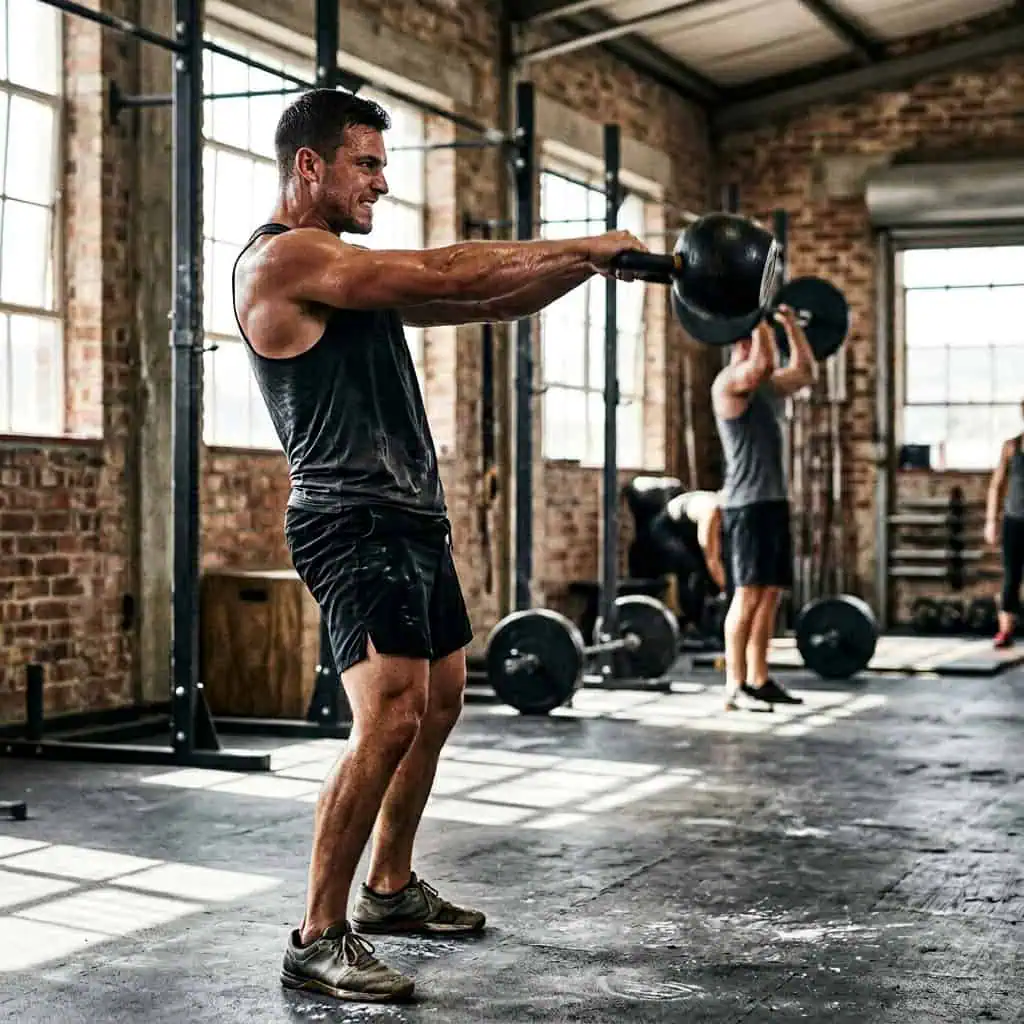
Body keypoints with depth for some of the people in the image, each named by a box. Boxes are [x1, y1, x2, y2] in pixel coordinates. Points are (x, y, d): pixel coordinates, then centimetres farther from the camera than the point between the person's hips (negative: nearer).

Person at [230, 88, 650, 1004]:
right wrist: (579, 246, -11)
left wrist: (587, 263, 4)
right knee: (391, 718, -20)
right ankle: (318, 938, -12)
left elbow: (486, 303, 17)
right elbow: (445, 273, -16)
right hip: (353, 522, -10)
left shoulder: (357, 271, 19)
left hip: (411, 516, 11)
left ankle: (391, 890, 32)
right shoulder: (283, 258, -11)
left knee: (439, 705, 18)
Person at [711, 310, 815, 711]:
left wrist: (791, 323, 28)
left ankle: (758, 680, 14)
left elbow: (805, 370, 31)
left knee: (770, 594, 9)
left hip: (774, 501, 9)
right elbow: (760, 365, -30)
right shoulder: (730, 383, -10)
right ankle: (735, 686, -9)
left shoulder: (769, 386, 18)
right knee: (748, 595, -10)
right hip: (746, 504, -9)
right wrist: (756, 318, -20)